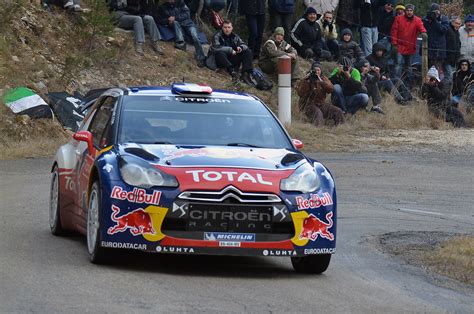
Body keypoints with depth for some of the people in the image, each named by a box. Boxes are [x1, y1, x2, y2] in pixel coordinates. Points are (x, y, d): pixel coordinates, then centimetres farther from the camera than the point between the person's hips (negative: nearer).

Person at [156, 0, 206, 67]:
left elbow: (187, 14, 0)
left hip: (187, 23, 0)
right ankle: (180, 42, -54)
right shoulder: (162, 8, 10)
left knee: (195, 37, -27)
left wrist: (175, 18, -13)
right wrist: (167, 20, -10)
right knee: (175, 23, -34)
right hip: (177, 26, 0)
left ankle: (201, 59, -35)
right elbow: (158, 20, 9)